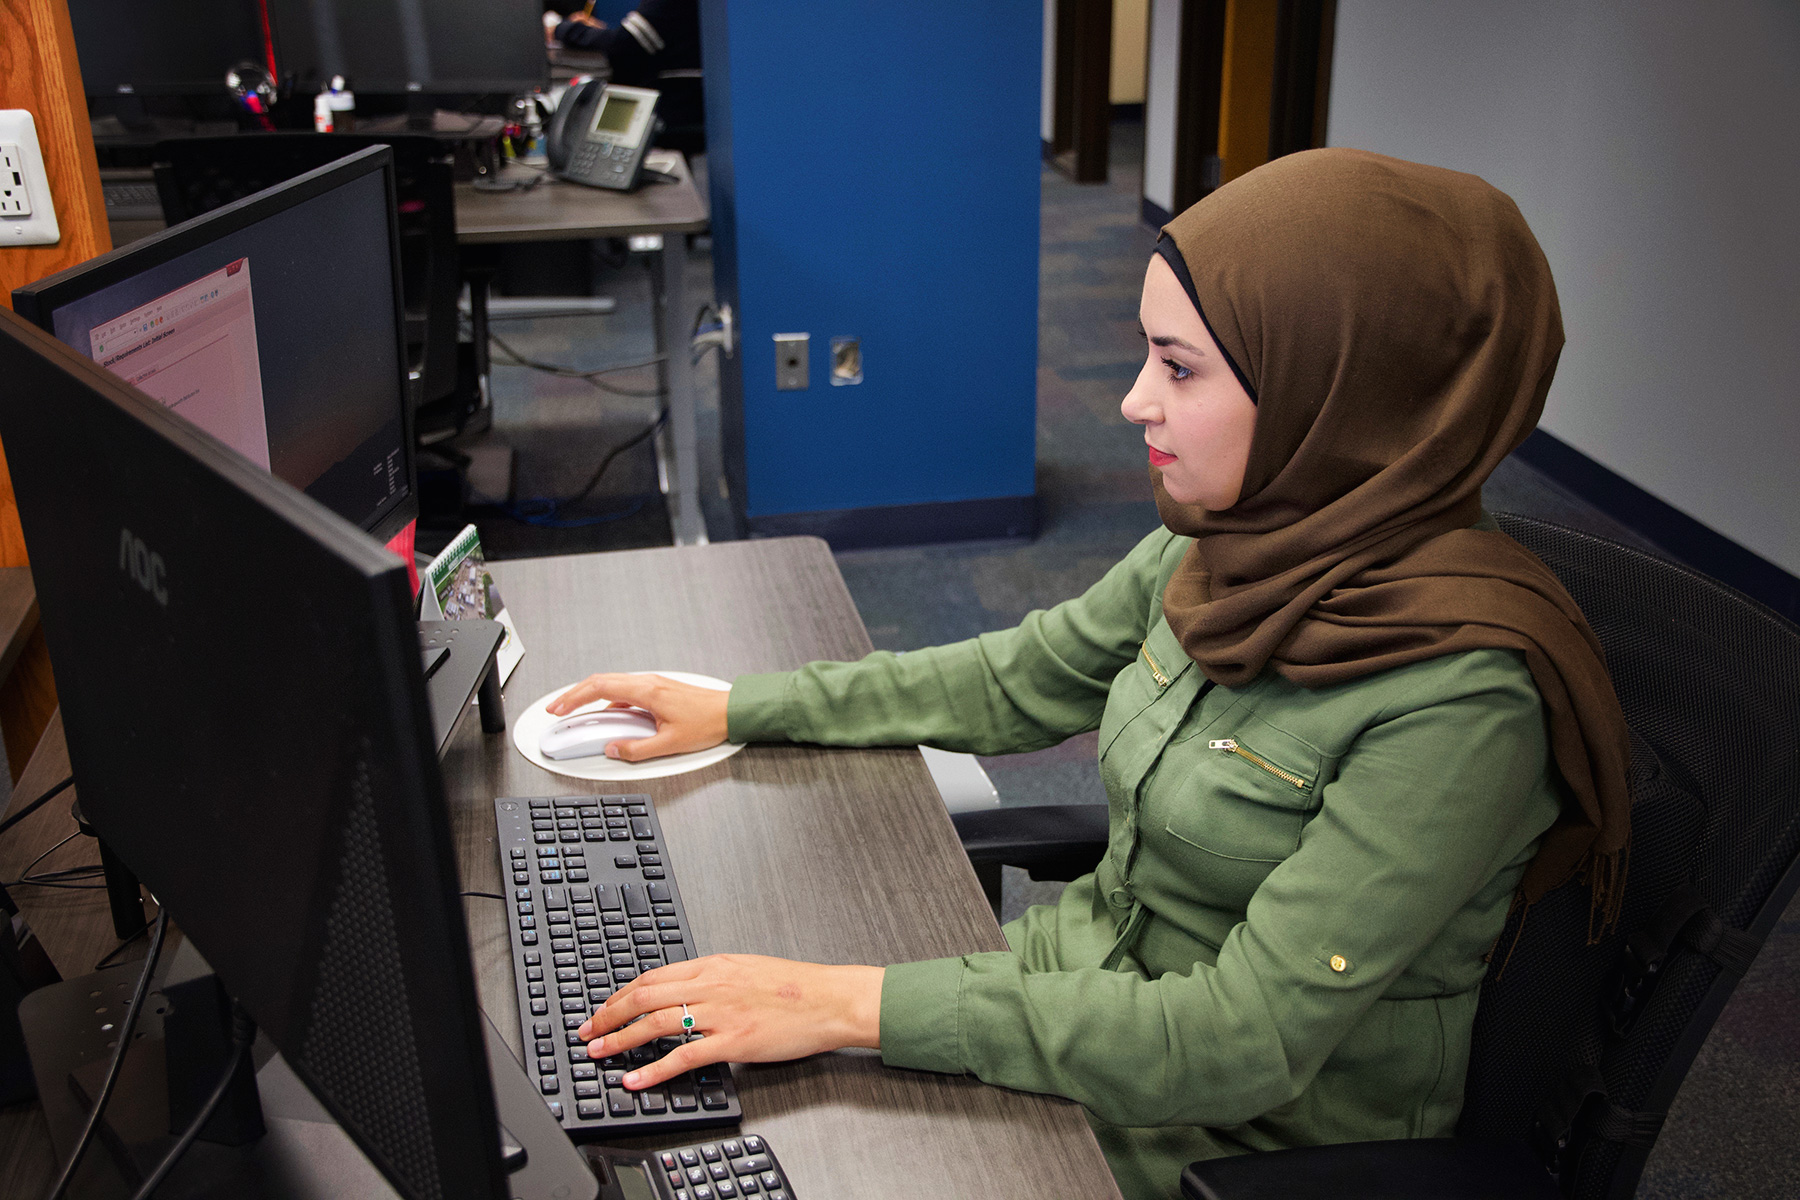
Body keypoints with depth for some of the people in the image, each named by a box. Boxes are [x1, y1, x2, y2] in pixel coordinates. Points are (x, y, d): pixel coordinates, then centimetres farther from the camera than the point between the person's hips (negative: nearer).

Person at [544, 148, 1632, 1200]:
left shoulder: (1460, 697, -30)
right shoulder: (1236, 543, -7)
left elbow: (1240, 1044, -29)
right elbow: (1018, 680, 8)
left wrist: (861, 1004, -31)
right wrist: (737, 711, 7)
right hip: (1093, 988, 6)